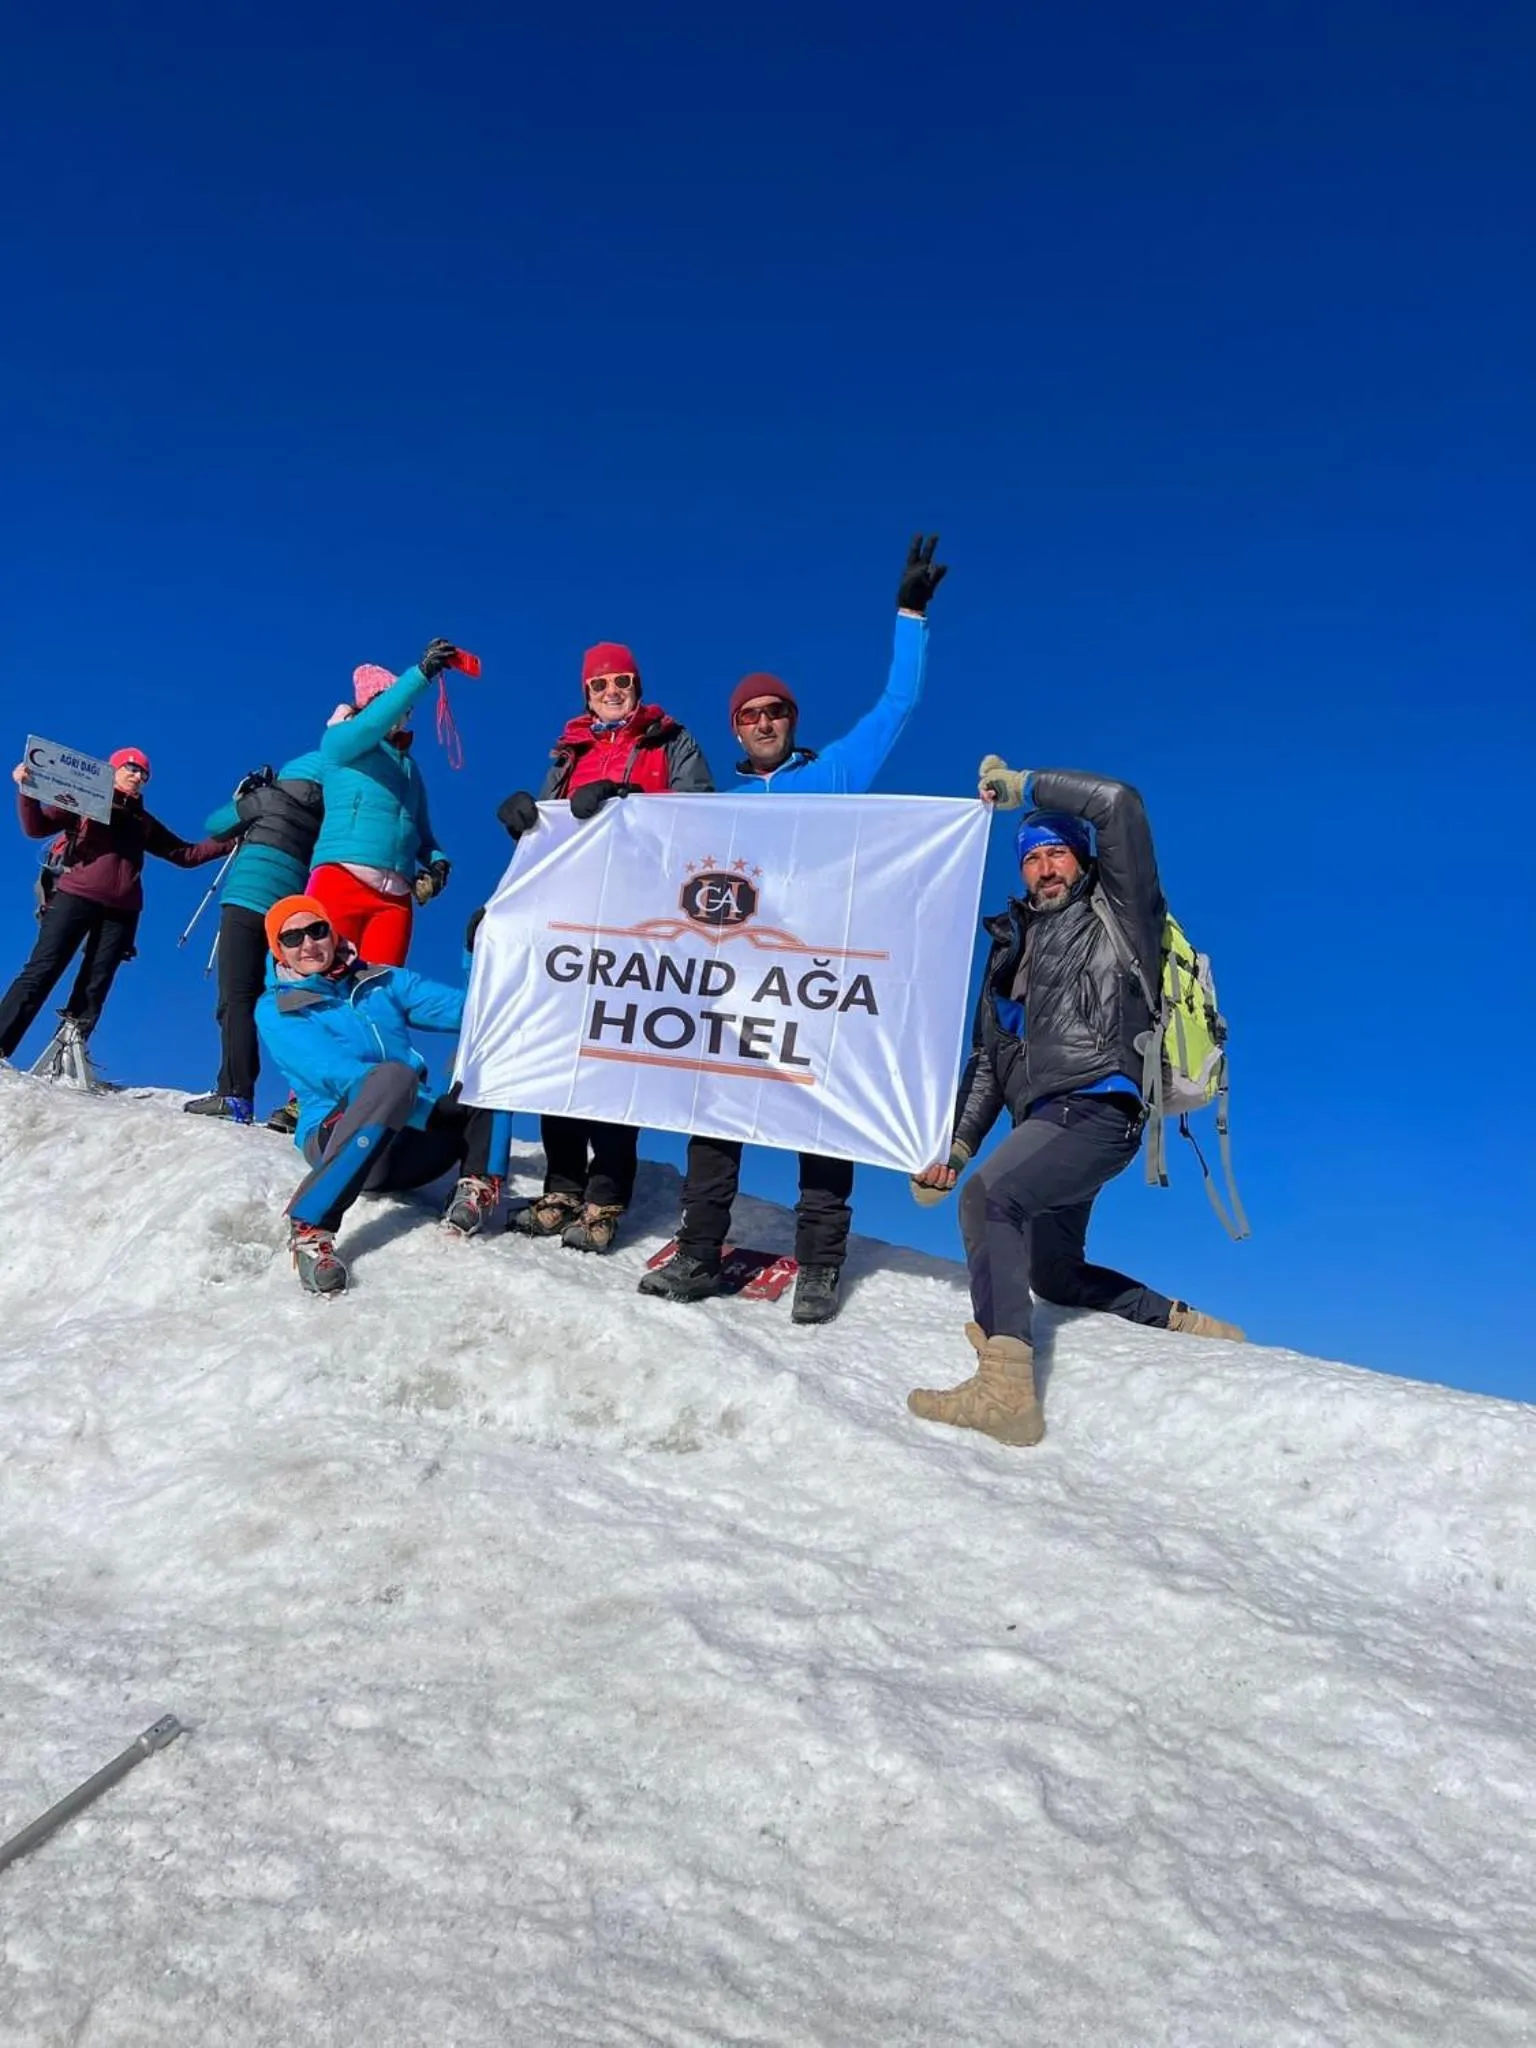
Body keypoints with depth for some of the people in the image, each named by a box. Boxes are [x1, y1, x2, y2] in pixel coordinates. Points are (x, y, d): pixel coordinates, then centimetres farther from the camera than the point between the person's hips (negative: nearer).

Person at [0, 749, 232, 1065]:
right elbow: (37, 827, 5)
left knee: (95, 987, -4)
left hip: (121, 911, 4)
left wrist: (230, 843, 12)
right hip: (75, 897, -4)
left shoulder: (144, 823, 25)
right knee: (41, 973, -11)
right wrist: (26, 791, -12)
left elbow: (186, 854, 23)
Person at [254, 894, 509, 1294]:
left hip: (413, 1144, 5)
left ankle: (478, 1186, -20)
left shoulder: (382, 983, 17)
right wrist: (436, 1114, -21)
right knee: (394, 1074, -35)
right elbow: (339, 1075, -11)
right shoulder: (275, 1010, 5)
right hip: (339, 1142, -4)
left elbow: (458, 1007, 1)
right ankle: (309, 1229, -36)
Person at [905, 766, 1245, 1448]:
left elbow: (1117, 803, -10)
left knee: (988, 1193, -32)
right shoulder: (1014, 949, 24)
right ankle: (1183, 1322, 34)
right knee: (1052, 1276, 19)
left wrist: (1026, 786, -1)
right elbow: (988, 1062, 22)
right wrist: (956, 1145, 12)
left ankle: (1005, 1385, -41)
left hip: (1095, 1110, -9)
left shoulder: (1115, 912, 6)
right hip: (1049, 1123, 9)